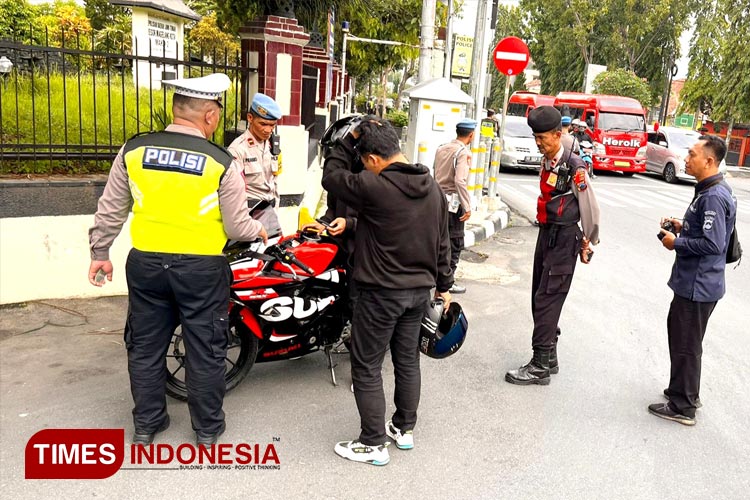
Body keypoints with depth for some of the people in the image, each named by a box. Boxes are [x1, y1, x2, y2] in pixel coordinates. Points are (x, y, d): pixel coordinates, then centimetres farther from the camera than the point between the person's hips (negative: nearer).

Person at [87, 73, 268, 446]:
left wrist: (99, 252, 16)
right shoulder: (221, 163, -12)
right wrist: (259, 230, 13)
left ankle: (146, 423, 31)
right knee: (205, 349, 11)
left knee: (146, 346, 17)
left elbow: (109, 210, 4)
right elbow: (237, 227, -8)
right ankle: (207, 427, 25)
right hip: (201, 268, -3)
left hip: (145, 263, 3)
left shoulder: (133, 150, -2)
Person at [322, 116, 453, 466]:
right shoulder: (432, 187, 4)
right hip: (420, 290, 8)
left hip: (382, 292, -7)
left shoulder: (374, 187, -20)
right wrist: (444, 284, 19)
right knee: (407, 359, 19)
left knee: (367, 367, 5)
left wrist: (345, 144, 9)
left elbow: (332, 178, -4)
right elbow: (442, 241, 10)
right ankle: (404, 429, 33)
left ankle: (373, 444, 14)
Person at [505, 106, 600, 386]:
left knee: (546, 300, -8)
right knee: (539, 298, 12)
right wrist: (546, 232, 18)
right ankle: (549, 358, 25)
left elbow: (590, 208, -11)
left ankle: (540, 367, 0)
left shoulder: (574, 167, -16)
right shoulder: (546, 163, 9)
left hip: (564, 239, -9)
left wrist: (588, 244, -4)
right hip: (546, 234, 9)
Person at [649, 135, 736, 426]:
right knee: (683, 338, 23)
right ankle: (687, 392, 38)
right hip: (694, 281, 11)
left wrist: (676, 242, -15)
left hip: (697, 285, -11)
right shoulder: (712, 191, 10)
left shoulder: (713, 197, -23)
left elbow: (713, 243, -27)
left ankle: (682, 407, 14)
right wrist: (683, 226, 8)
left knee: (685, 344, 1)